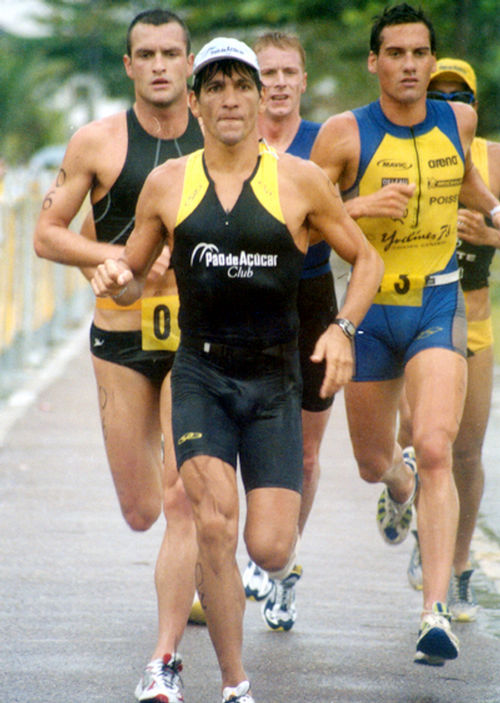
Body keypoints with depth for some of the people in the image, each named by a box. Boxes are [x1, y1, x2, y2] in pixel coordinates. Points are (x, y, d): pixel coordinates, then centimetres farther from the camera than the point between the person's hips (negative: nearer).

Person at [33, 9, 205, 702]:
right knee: (140, 511, 7)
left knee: (181, 503, -11)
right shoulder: (97, 142, -2)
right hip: (122, 338, 1)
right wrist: (122, 257, -14)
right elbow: (47, 234, 0)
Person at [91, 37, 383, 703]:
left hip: (274, 380, 0)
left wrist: (343, 328, -8)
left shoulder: (300, 180, -1)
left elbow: (367, 260, 8)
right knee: (214, 527, -20)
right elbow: (134, 278, 13)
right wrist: (114, 278, -11)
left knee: (270, 551, -8)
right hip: (200, 375, 0)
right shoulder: (167, 184, 3)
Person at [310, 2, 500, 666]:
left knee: (435, 450, -19)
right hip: (371, 311, 0)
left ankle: (437, 612, -23)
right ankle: (400, 485, 55)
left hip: (438, 308, 0)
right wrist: (361, 206, -23)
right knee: (374, 463, 15)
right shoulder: (345, 133, -10)